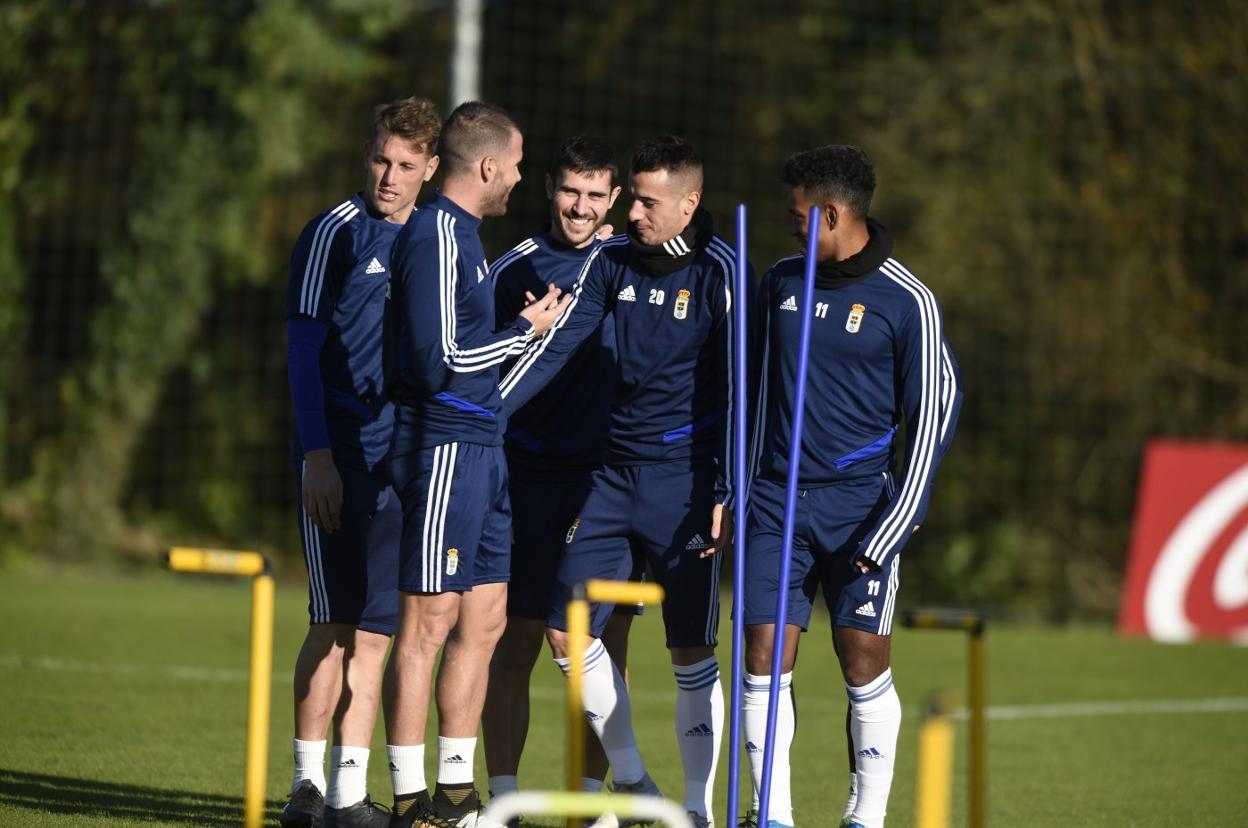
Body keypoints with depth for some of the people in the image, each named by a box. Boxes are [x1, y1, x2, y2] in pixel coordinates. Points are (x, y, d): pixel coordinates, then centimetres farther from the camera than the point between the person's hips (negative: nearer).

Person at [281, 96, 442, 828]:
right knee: (336, 621, -6)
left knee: (374, 629, 3)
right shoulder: (337, 232, -3)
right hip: (339, 458, -5)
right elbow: (305, 348, -6)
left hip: (400, 461, 5)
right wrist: (315, 455, -13)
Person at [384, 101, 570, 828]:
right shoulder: (434, 236, -13)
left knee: (483, 621, 10)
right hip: (445, 448, -10)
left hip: (482, 450, 10)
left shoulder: (465, 235, 17)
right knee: (431, 622, -7)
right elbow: (440, 359, -18)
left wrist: (523, 325, 14)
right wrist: (524, 331, -8)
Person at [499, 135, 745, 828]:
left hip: (682, 479, -5)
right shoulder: (613, 259, 5)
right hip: (615, 469, 5)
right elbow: (555, 346, 7)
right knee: (567, 631, 2)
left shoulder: (720, 272, -9)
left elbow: (737, 387, -10)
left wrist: (724, 493, -14)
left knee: (691, 651, -3)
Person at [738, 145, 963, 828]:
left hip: (856, 504, -4)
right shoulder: (781, 281, 10)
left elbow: (933, 415, -4)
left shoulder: (906, 302, -5)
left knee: (865, 664, -4)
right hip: (775, 502, 4)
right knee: (764, 660, -4)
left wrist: (889, 529, -9)